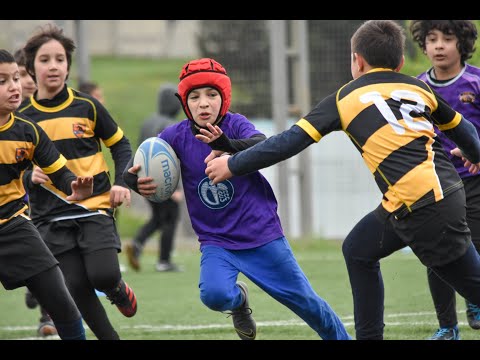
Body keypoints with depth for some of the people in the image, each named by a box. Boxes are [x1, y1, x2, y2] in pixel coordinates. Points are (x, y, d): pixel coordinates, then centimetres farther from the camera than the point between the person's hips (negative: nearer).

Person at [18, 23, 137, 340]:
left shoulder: (87, 107, 0)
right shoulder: (23, 118, 2)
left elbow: (120, 145, 11)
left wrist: (121, 183, -4)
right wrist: (30, 177, -11)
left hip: (95, 209, -1)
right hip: (51, 218, 1)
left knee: (103, 275, -19)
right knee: (76, 288, -6)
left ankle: (119, 290, 17)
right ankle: (109, 338, 13)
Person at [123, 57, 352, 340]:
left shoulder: (236, 125, -14)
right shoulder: (177, 136, -8)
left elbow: (265, 146, -34)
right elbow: (133, 167, -11)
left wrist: (229, 145, -55)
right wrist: (134, 179, -36)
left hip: (262, 235, -1)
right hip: (217, 242, 1)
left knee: (306, 302, 7)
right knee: (214, 295, -27)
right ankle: (239, 299, 9)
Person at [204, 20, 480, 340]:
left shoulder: (346, 98, 5)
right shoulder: (419, 87, 18)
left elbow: (289, 142, 3)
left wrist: (233, 165, 13)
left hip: (419, 206, -6)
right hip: (449, 189, 6)